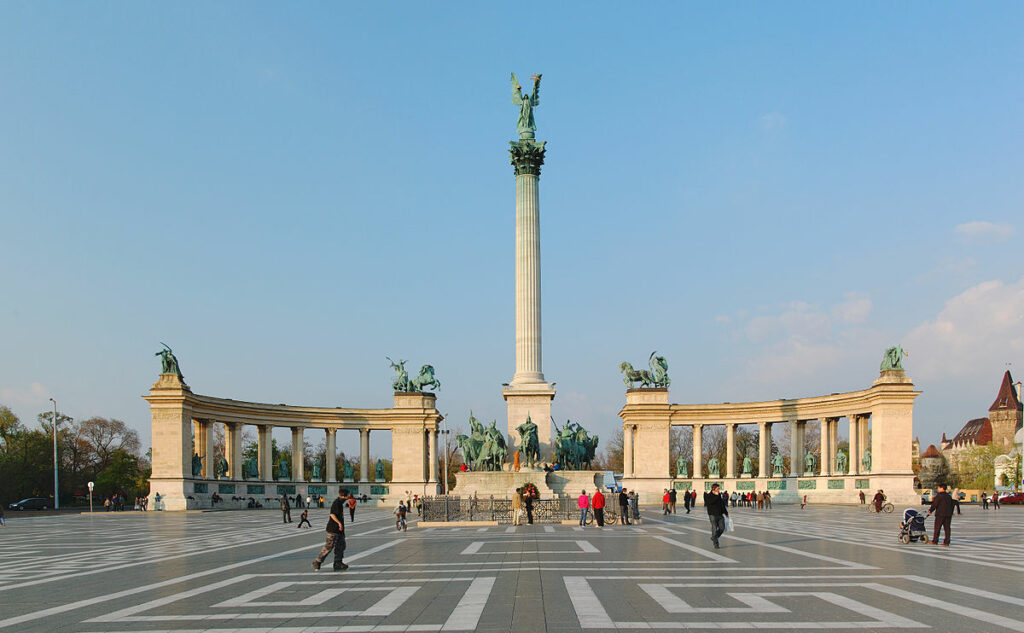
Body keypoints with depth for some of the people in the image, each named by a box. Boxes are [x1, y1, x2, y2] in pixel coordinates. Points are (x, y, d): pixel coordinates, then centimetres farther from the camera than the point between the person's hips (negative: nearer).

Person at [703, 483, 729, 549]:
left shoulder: (719, 495, 13)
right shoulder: (708, 496, -6)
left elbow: (722, 504, 23)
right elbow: (710, 502, -27)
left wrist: (726, 513, 25)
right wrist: (716, 496, -23)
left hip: (720, 514, 6)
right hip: (713, 515, -6)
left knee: (722, 528, 2)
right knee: (714, 529, -8)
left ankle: (713, 538, 24)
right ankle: (716, 543, 0)